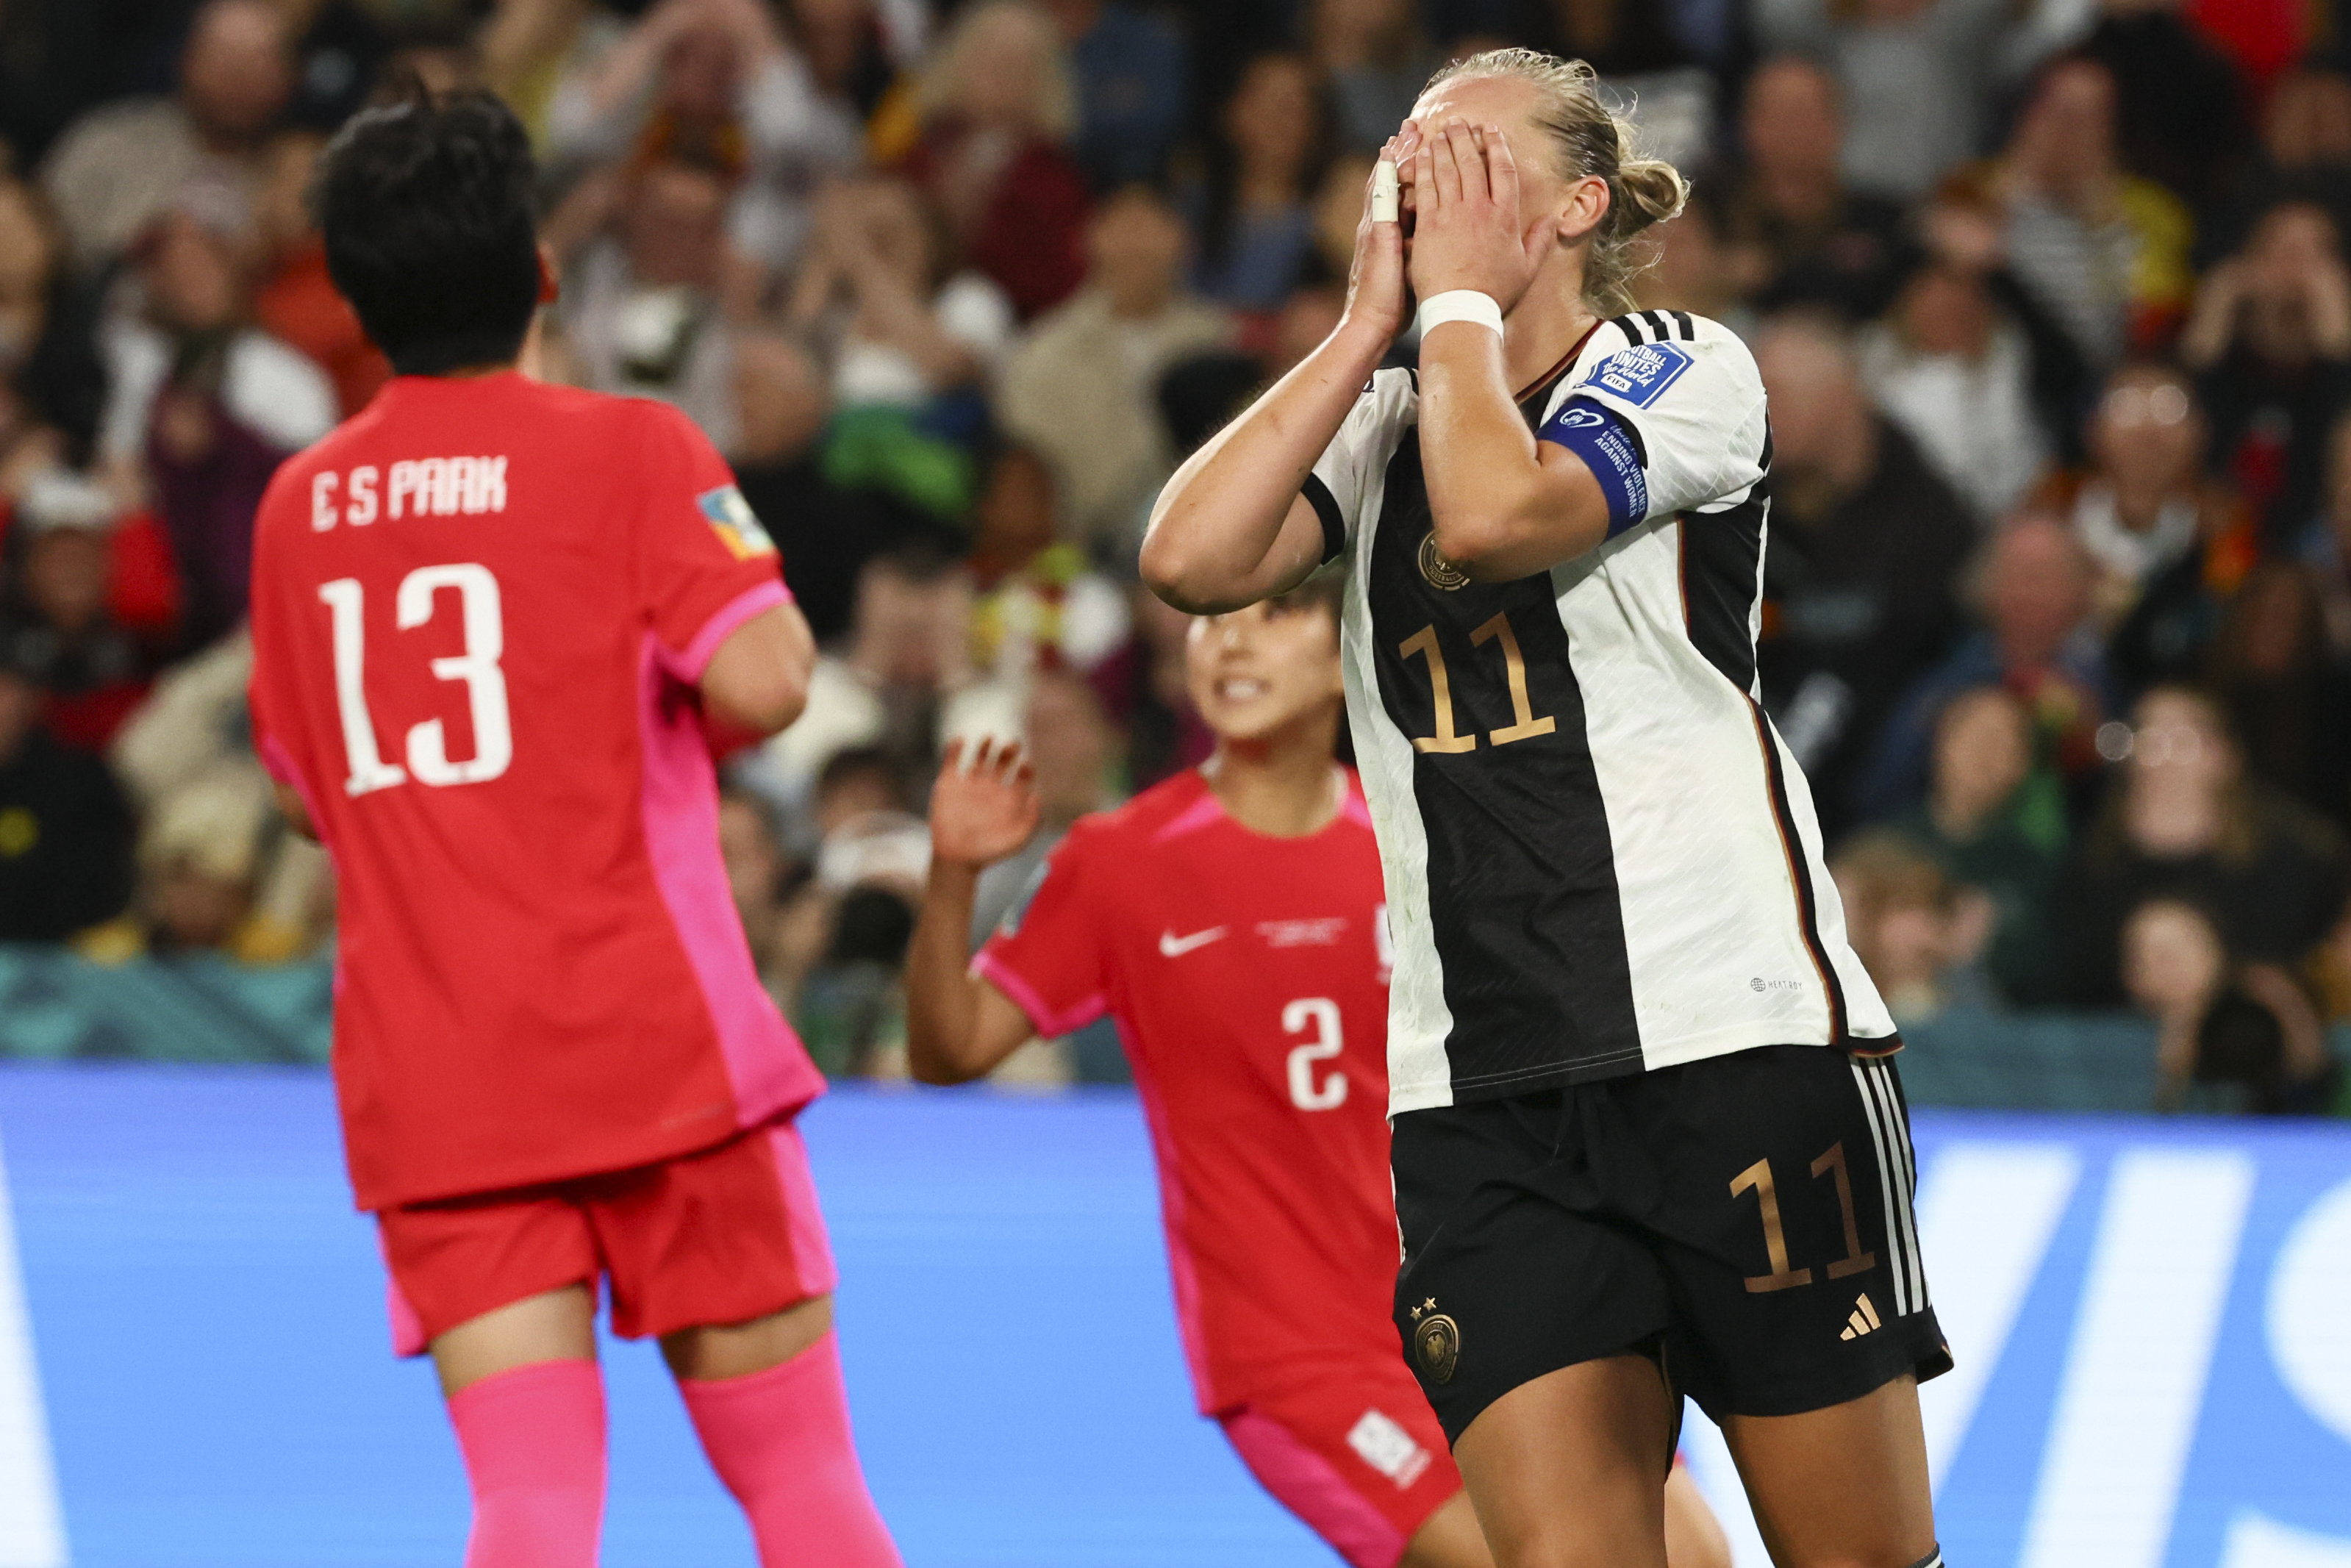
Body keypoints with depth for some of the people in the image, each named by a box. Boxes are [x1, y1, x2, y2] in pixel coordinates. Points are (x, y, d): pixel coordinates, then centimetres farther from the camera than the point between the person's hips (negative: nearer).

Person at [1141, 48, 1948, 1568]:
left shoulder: (1689, 373, 1)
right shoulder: (1387, 424, 18)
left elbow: (1494, 516, -18)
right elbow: (1191, 557, -1)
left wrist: (1462, 297, -3)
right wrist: (1370, 324, 3)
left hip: (1742, 1042, -4)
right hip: (1481, 1089, 4)